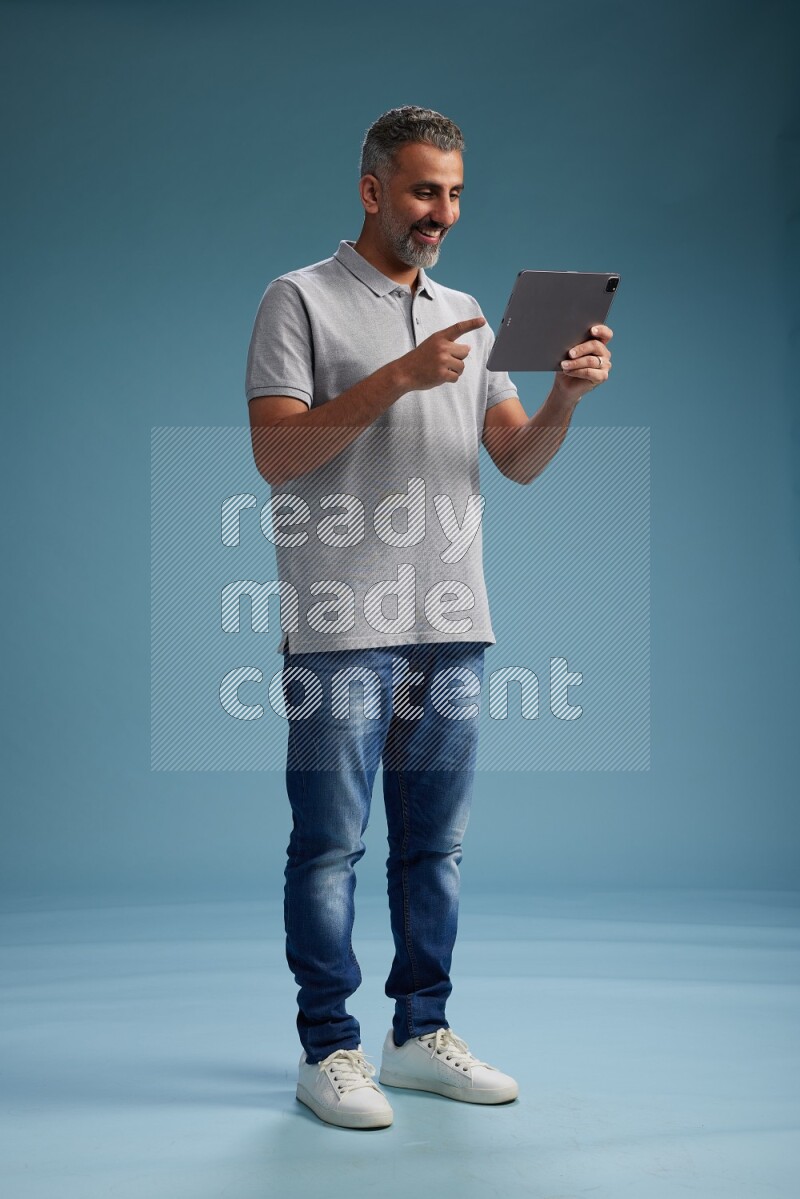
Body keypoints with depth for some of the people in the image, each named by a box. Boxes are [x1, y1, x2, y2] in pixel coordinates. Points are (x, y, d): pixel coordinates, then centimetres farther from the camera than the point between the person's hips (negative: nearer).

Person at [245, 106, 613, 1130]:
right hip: (341, 629, -5)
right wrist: (398, 378, -19)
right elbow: (276, 453, -11)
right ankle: (328, 1050, 10)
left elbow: (519, 461, 13)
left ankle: (421, 1034, 21)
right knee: (330, 845, 0)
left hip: (452, 625, 6)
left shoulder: (465, 314, 18)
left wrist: (567, 394, -7)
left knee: (435, 844, 10)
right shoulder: (300, 301, 0)